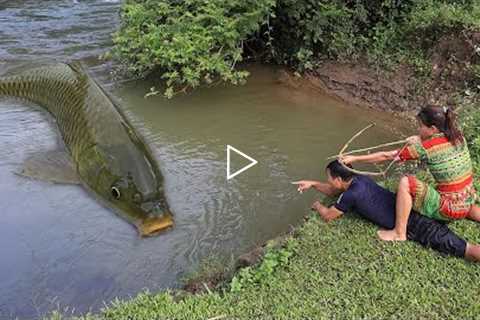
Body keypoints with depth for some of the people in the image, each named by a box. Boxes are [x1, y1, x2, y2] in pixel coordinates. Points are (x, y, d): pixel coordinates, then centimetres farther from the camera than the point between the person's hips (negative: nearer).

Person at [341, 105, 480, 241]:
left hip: (449, 210, -8)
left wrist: (355, 158, -3)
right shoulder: (458, 136, -2)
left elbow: (386, 156, -11)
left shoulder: (423, 147, -18)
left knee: (406, 182, -13)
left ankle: (399, 233, -7)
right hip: (467, 204, 8)